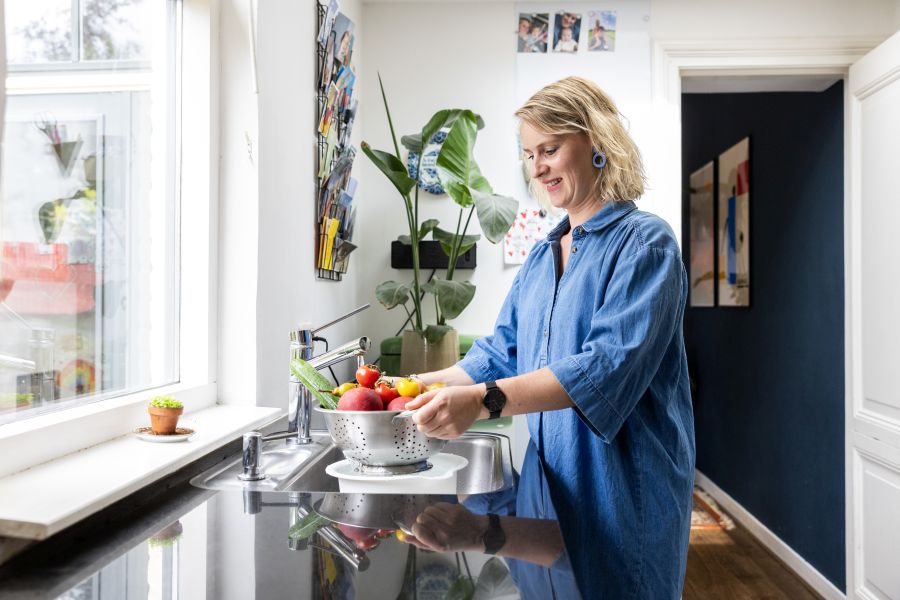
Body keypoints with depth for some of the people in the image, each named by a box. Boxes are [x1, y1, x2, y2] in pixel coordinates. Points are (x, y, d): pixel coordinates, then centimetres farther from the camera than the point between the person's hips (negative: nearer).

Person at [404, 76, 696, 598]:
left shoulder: (644, 242, -11)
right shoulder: (543, 255, 12)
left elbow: (610, 364, -24)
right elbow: (503, 350, 12)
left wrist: (484, 399, -34)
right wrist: (421, 385, -2)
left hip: (621, 489, -6)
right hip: (548, 478, 6)